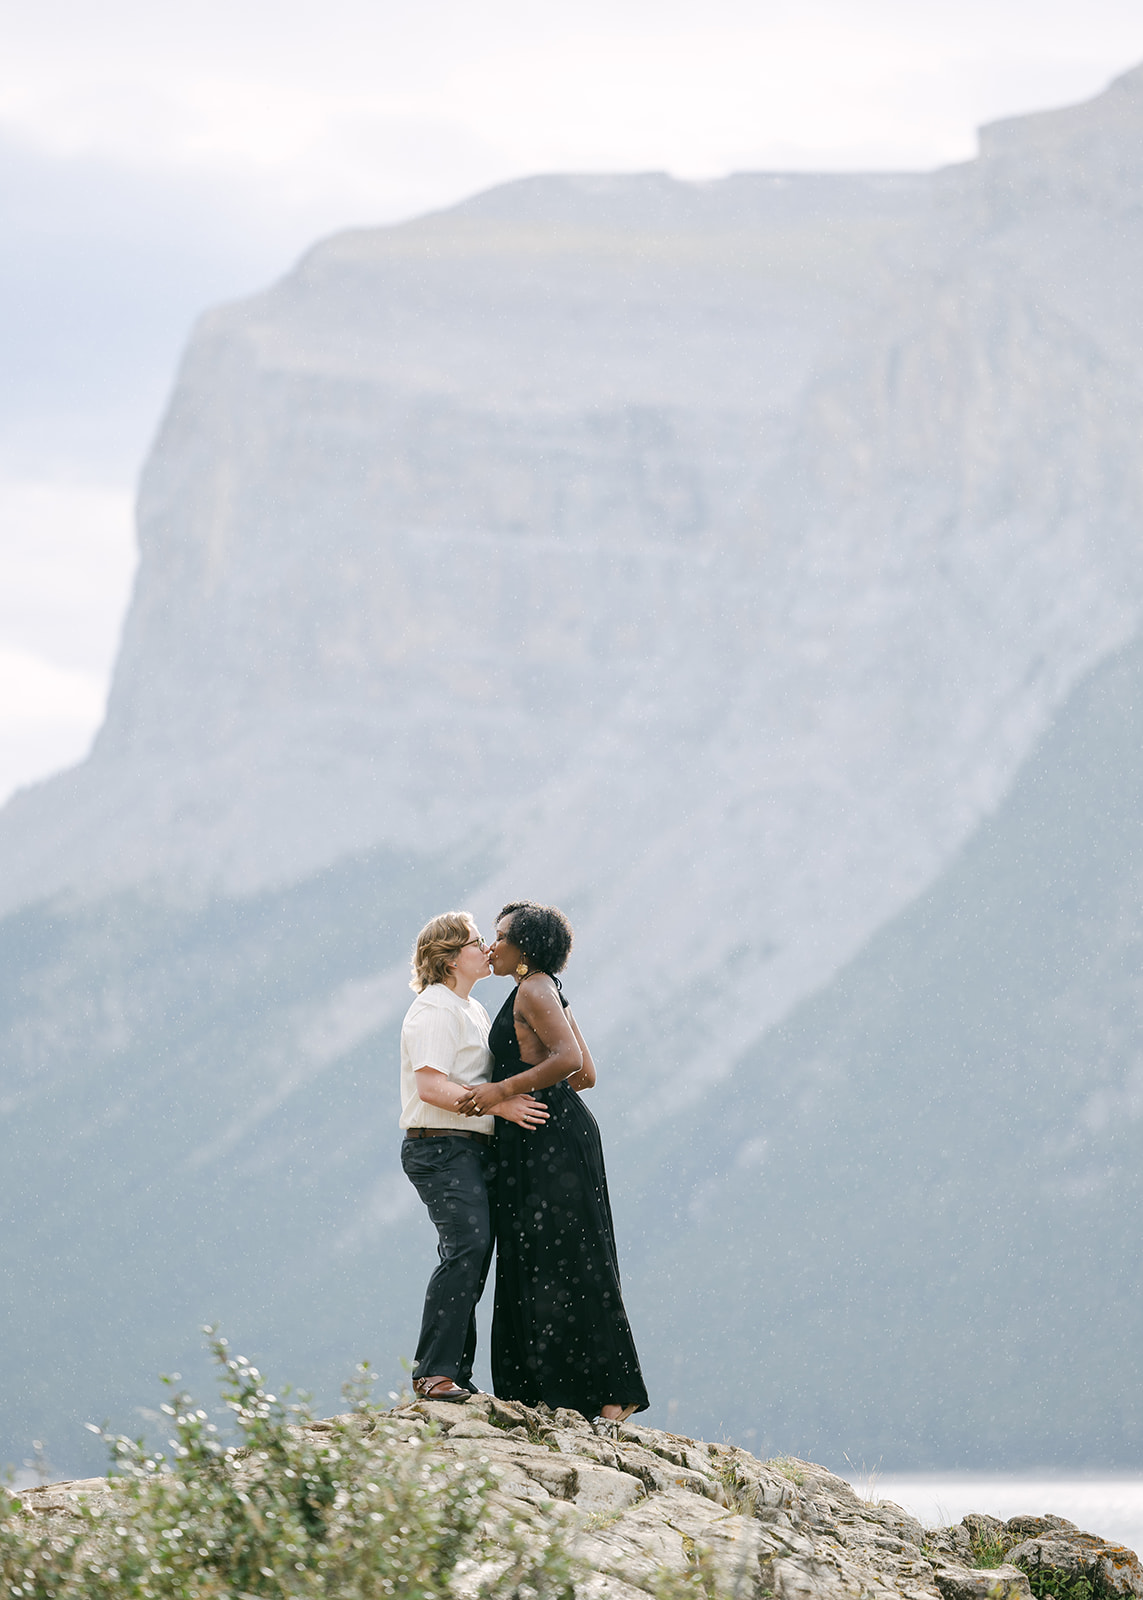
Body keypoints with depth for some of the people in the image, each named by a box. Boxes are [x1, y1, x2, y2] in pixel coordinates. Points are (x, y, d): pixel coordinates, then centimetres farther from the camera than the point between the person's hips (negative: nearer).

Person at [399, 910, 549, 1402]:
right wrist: (500, 1104, -22)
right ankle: (434, 1372, -23)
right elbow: (431, 1086, -21)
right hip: (441, 1146, -10)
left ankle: (455, 1375, 6)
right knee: (466, 1246, -21)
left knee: (472, 1256, 5)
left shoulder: (474, 1010, 24)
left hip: (472, 1149, 10)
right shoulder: (434, 1010, -9)